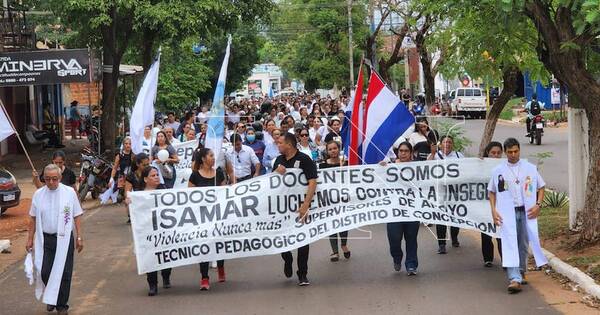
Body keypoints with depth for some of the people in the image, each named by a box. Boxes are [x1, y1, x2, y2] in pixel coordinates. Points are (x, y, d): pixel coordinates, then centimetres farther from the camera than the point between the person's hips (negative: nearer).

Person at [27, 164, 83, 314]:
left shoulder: (69, 193, -4)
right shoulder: (38, 194, 1)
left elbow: (77, 216, 1)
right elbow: (33, 219, 9)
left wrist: (79, 237, -1)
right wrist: (30, 239, 8)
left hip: (64, 239, -1)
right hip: (45, 239, 2)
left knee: (63, 274, 2)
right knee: (44, 272, -2)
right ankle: (51, 298, 26)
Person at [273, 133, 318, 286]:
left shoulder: (304, 160, -10)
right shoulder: (279, 160, 9)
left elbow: (312, 183, -16)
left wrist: (305, 205, -25)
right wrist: (277, 173, -8)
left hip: (300, 206, -5)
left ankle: (302, 275, 10)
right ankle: (287, 260, 34)